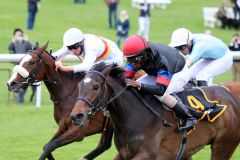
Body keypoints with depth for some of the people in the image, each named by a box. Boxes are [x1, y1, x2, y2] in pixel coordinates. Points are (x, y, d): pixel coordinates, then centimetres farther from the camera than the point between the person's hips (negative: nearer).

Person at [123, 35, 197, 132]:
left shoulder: (161, 60, -44)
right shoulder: (137, 57, -25)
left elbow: (161, 89, -49)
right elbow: (126, 77, -18)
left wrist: (139, 85, -61)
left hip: (179, 72, -8)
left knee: (162, 96, -32)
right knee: (134, 89, -8)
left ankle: (189, 118, -17)